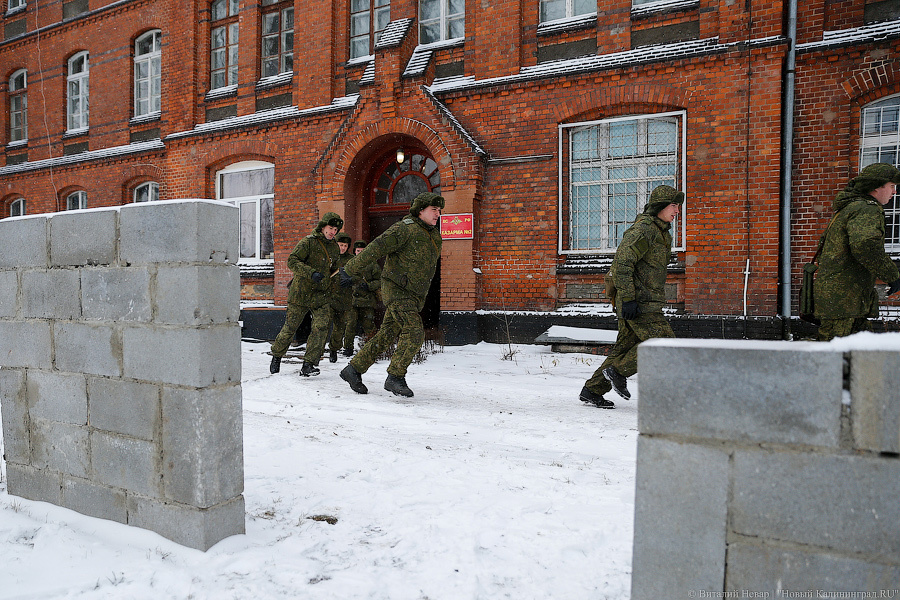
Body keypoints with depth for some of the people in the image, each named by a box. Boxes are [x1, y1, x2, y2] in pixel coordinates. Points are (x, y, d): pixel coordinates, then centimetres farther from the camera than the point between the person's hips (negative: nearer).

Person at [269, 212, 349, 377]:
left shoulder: (334, 247, 13)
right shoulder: (308, 242, -7)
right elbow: (292, 261, -18)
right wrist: (311, 273, -29)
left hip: (321, 295, 4)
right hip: (301, 293, -4)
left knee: (322, 327, -13)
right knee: (290, 327, 4)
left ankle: (308, 364, -8)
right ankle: (276, 356, 28)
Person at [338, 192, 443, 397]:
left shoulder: (434, 235, 15)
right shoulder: (404, 229, -13)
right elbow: (376, 248, -16)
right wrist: (351, 269, -16)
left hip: (413, 296, 8)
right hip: (396, 290, -8)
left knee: (386, 336, 7)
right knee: (414, 332, -19)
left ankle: (354, 370, 17)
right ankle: (395, 377, -10)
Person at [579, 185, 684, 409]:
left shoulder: (661, 232, 20)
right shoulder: (643, 228, -12)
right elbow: (622, 262, -21)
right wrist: (628, 299, -24)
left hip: (646, 302, 10)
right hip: (639, 302, -10)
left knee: (626, 347, 9)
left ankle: (592, 390, 14)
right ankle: (618, 372, -1)